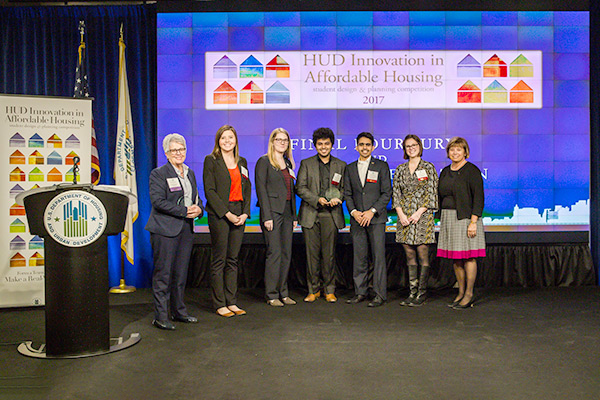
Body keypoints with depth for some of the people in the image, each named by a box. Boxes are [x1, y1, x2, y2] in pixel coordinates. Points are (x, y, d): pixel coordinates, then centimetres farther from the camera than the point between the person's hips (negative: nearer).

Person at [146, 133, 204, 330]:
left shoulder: (190, 173, 17)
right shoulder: (158, 173, -3)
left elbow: (196, 198, 21)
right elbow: (158, 201, -14)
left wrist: (199, 209, -3)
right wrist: (184, 211, -18)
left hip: (186, 228, 6)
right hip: (165, 229, -6)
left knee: (181, 272, 11)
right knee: (163, 273, -3)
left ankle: (179, 311, 23)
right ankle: (160, 316, 5)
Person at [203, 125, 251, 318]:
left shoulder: (242, 162, 15)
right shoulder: (211, 160, -1)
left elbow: (247, 189, 14)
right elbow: (209, 190, -8)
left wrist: (245, 213, -1)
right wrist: (227, 213, -14)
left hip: (239, 214, 5)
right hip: (219, 214, -5)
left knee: (233, 260, 9)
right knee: (219, 260, 0)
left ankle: (232, 302, 16)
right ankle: (220, 304, 9)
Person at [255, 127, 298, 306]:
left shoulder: (288, 163, 18)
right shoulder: (264, 161, -2)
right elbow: (261, 189, -9)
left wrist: (294, 215, 12)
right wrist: (267, 216, -16)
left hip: (287, 213, 7)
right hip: (272, 212, -7)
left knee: (286, 253, 7)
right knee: (274, 253, -6)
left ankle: (283, 293, 16)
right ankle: (271, 295, 3)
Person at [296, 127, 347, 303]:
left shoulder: (340, 165, 12)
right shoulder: (306, 164, 8)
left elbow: (344, 188, 12)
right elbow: (300, 188, 1)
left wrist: (337, 198, -10)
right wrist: (317, 199, -12)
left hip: (331, 215, 1)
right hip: (310, 214, 0)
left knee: (329, 254, 3)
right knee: (312, 253, 2)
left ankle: (329, 290, 15)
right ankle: (313, 290, 14)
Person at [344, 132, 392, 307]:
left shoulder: (381, 166, 4)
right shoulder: (350, 168, 14)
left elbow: (387, 193, -1)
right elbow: (347, 194, 11)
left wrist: (372, 211, -12)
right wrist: (354, 212, -6)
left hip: (376, 218, -3)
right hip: (356, 219, 3)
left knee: (378, 256, -4)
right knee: (359, 257, 6)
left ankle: (380, 294, 3)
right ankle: (360, 292, 15)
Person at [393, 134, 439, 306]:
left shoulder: (428, 167, 2)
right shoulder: (400, 169, 12)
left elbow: (432, 193, -3)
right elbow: (396, 193, 9)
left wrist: (419, 212, -11)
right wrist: (401, 213, -5)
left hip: (422, 215, -3)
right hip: (404, 216, 4)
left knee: (423, 255, -3)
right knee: (410, 256, 6)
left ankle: (422, 293, 5)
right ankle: (412, 293, 13)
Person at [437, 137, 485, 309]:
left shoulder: (472, 171, -6)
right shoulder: (445, 172, 14)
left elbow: (478, 198, -11)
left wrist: (473, 222, -18)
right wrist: (443, 219, 14)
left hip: (465, 218, -6)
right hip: (448, 218, 7)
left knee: (468, 256, -2)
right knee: (455, 258, 9)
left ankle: (469, 294, 7)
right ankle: (461, 293, 19)